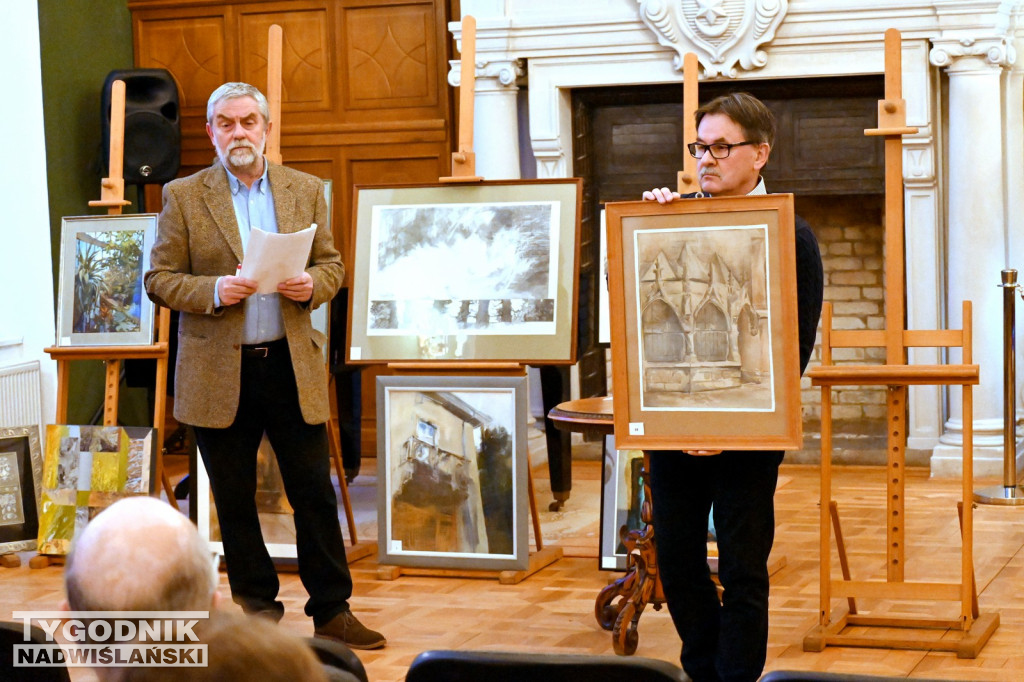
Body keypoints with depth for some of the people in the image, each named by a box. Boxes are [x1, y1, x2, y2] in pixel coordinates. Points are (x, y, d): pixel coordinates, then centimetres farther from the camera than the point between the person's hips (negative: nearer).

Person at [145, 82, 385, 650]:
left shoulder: (305, 191, 8)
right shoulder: (183, 197, 1)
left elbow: (331, 264, 13)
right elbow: (159, 279, 0)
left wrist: (312, 285, -10)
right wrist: (213, 291, -17)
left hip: (292, 366, 1)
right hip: (219, 373, -1)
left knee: (315, 492, 1)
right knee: (234, 499, 8)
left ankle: (331, 610, 9)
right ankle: (256, 607, 21)